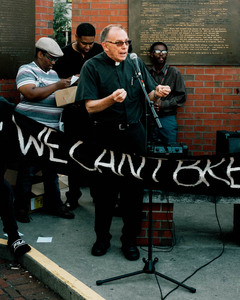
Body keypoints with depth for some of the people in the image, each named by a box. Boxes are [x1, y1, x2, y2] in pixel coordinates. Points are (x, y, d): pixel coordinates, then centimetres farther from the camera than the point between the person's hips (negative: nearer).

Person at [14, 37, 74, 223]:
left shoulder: (53, 73, 18)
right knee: (28, 170, -1)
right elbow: (31, 94, -21)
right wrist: (57, 86, -18)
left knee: (52, 169, 14)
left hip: (52, 130, 8)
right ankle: (21, 208, 11)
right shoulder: (26, 70, -6)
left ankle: (54, 204, 24)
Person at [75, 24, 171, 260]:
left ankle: (130, 240, 18)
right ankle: (102, 237, 24)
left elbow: (148, 96, 10)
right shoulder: (92, 67, -3)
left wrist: (157, 93, -13)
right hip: (105, 136, -2)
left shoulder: (135, 63, 8)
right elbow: (90, 107, -10)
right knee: (104, 189, 6)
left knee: (134, 188, 5)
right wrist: (111, 99, -27)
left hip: (133, 133, 3)